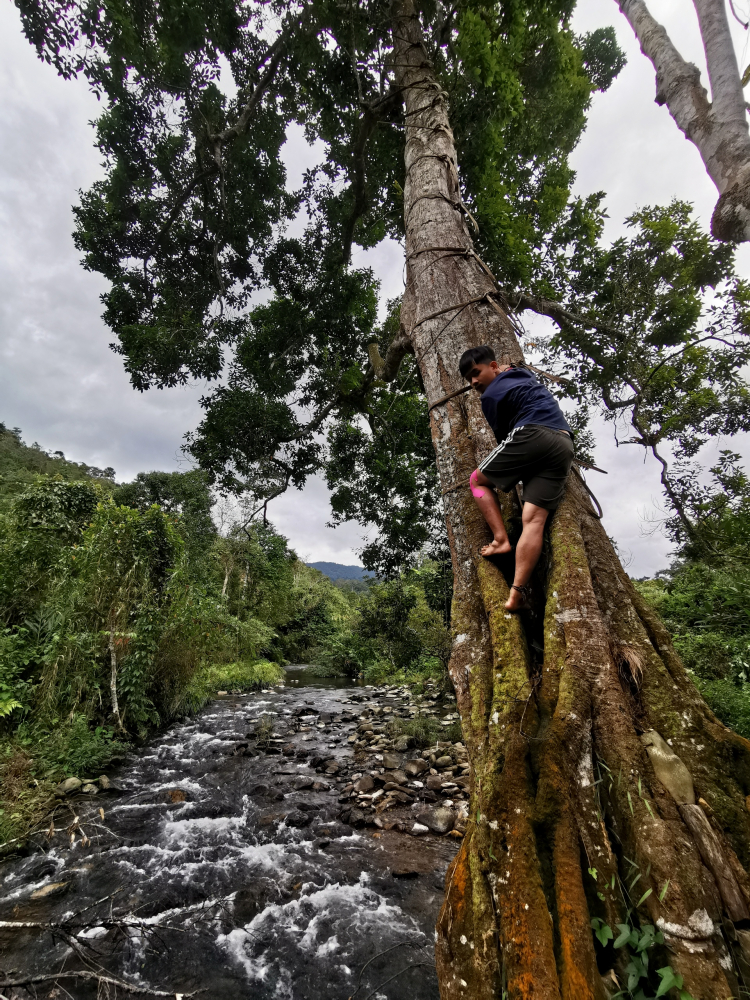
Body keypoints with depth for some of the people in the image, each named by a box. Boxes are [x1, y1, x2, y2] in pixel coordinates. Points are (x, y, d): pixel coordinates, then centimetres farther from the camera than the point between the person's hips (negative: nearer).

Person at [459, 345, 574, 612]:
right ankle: (518, 591, -14)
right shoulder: (525, 375, 29)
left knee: (477, 480, 13)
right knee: (534, 519, -5)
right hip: (564, 444, 7)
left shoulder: (491, 394, 7)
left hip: (532, 435, -7)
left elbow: (502, 435, 16)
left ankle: (500, 539, -3)